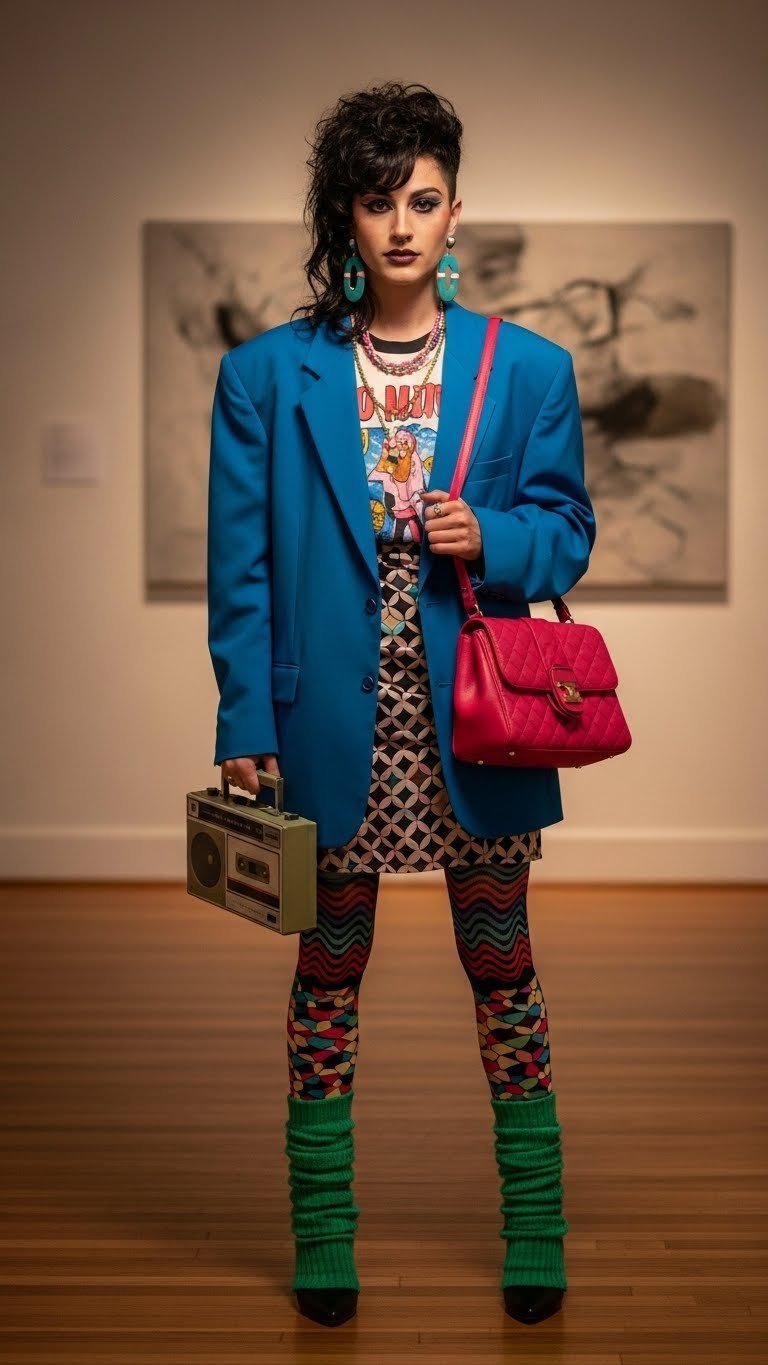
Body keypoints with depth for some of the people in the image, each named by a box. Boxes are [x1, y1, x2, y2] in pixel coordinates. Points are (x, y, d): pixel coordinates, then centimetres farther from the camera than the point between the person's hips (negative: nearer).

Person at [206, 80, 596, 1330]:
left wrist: (491, 541, -16)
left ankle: (535, 1226, 26)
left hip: (474, 723, 0)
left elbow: (568, 529, 6)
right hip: (333, 728, 0)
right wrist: (245, 727, -7)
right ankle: (322, 1231, 26)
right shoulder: (266, 375, 0)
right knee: (328, 973, 11)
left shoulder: (528, 369, 2)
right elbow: (242, 569, -2)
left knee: (502, 969, 11)